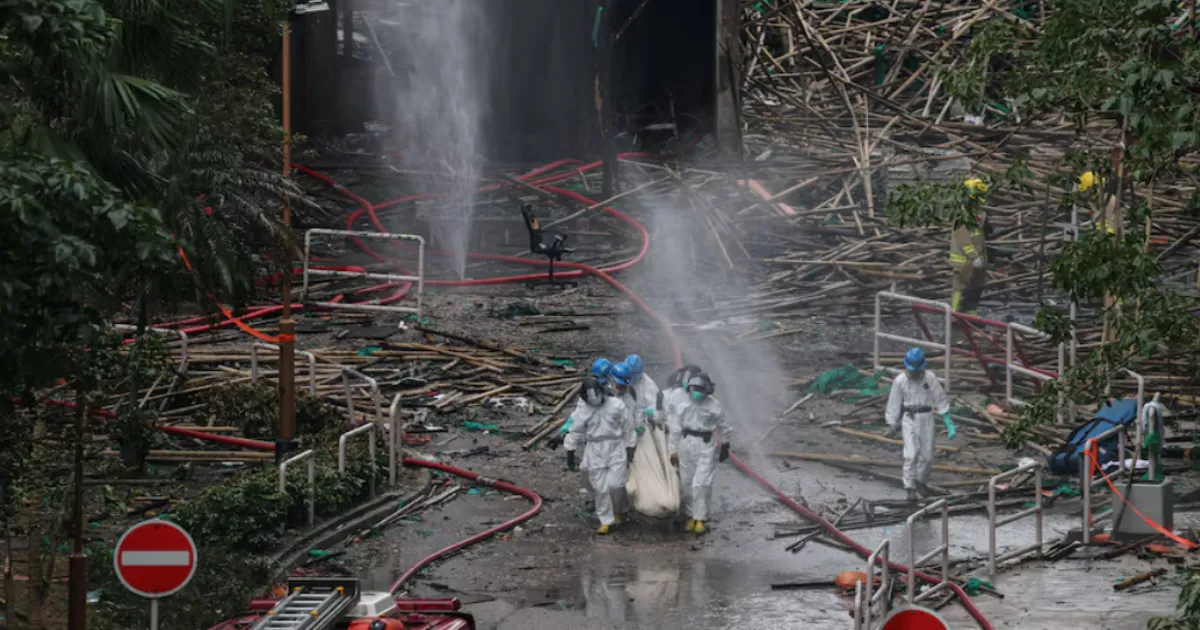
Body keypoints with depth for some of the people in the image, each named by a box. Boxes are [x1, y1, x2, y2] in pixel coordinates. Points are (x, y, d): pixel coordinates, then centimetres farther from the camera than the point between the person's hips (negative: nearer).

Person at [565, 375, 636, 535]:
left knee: (615, 484, -8)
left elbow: (627, 430, 3)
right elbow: (575, 434, 7)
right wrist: (570, 457, 8)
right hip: (595, 452, 1)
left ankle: (612, 509, 22)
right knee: (600, 488, 1)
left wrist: (630, 454, 4)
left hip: (616, 449, -1)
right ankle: (606, 520, 13)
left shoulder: (616, 405, -4)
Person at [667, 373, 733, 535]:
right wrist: (673, 450, 8)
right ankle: (691, 516, 23)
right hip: (686, 445, 4)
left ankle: (700, 519, -3)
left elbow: (723, 427, 7)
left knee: (701, 484, -9)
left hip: (706, 448, -4)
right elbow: (676, 430, 8)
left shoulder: (713, 406, -6)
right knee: (687, 483, 9)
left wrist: (725, 444, 14)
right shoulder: (684, 406, 2)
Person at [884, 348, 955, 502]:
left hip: (926, 420, 2)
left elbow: (941, 399, -4)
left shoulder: (930, 378, -6)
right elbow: (894, 404, 2)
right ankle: (910, 488, -5)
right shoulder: (900, 381, -7)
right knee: (911, 455, -12)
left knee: (927, 455, 6)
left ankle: (921, 481, 31)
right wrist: (892, 426, 8)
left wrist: (949, 422, -9)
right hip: (909, 420, -2)